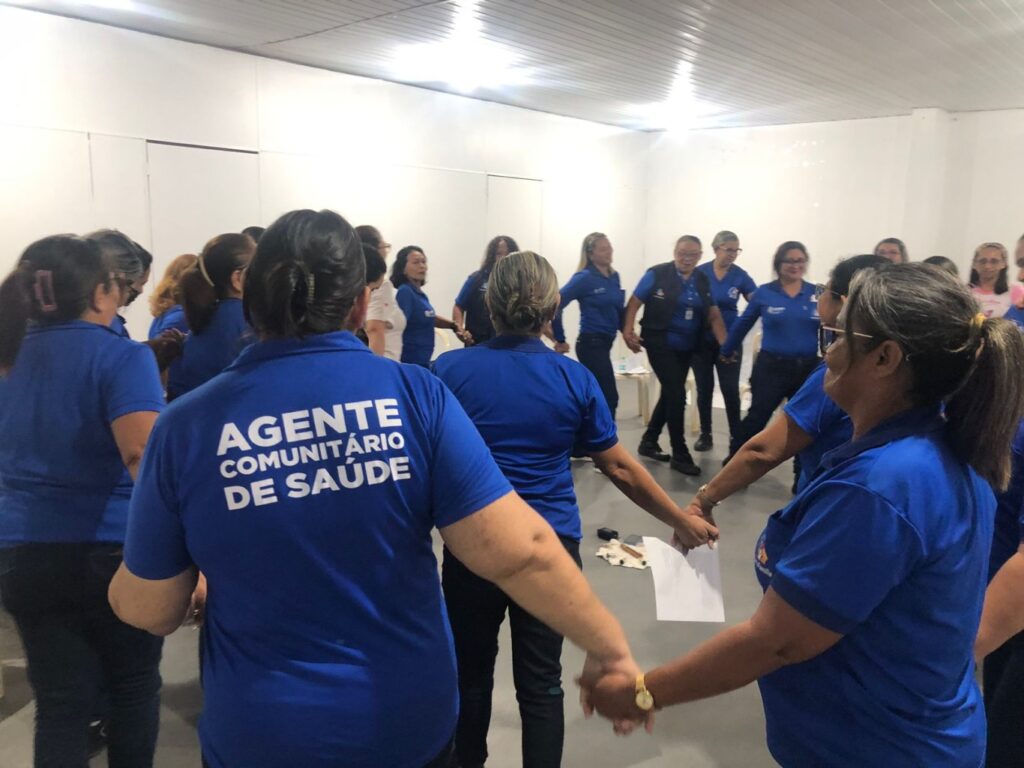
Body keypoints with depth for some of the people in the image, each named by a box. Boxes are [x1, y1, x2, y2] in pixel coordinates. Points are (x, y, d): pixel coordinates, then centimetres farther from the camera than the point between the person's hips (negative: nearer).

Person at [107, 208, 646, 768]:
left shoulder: (186, 426, -13)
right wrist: (611, 649, -5)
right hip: (409, 721, 1)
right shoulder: (414, 394, -15)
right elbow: (517, 550, -18)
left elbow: (149, 610, -3)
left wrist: (118, 588, 19)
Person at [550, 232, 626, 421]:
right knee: (609, 398, -7)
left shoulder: (614, 277, 9)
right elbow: (556, 304, -16)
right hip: (591, 343, -7)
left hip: (605, 343, 7)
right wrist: (560, 340, -10)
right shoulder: (584, 278, -12)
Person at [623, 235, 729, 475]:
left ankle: (648, 441, 32)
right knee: (677, 395, -10)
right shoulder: (657, 274, -10)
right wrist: (628, 330, -21)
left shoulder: (703, 281, 4)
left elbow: (713, 314, 2)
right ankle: (680, 455, 1)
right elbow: (634, 303, -8)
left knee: (670, 394, 15)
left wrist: (725, 344, -10)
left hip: (686, 347, 6)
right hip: (660, 344, -6)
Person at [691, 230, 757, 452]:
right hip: (702, 340, 0)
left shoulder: (740, 276, -3)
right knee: (704, 389, 8)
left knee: (731, 390, -5)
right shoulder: (699, 273, -4)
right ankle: (705, 435, 20)